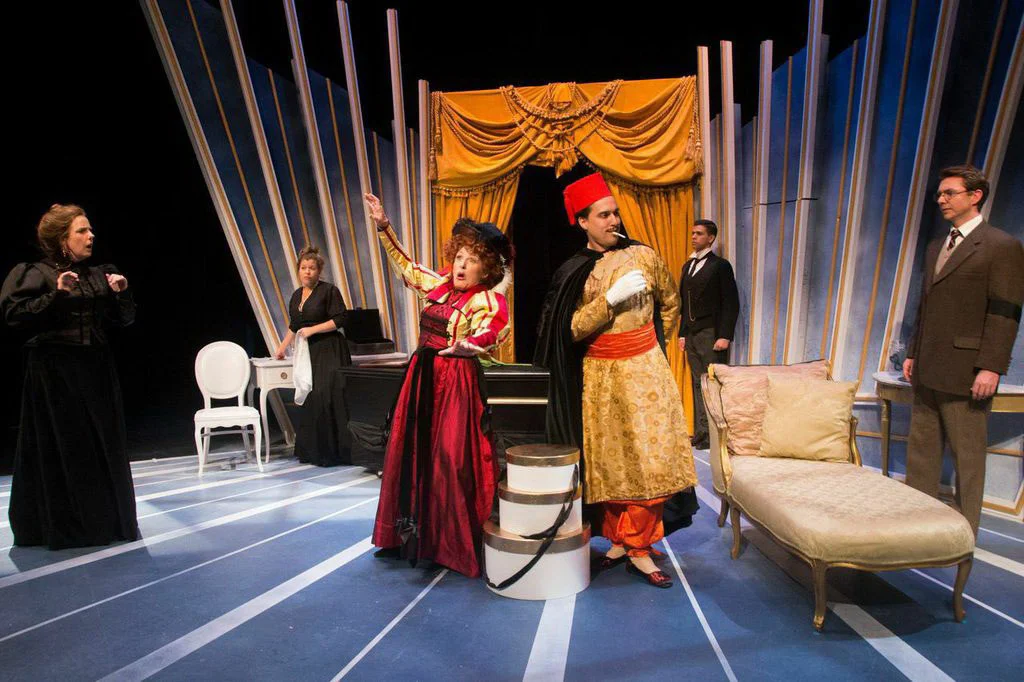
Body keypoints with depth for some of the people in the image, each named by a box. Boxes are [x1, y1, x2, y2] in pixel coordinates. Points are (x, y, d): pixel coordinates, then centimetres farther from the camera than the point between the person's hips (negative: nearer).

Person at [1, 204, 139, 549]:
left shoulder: (100, 275, 10)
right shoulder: (36, 274, -4)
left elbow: (124, 320, 12)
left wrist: (121, 294, -5)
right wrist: (56, 294, -21)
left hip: (97, 370, 5)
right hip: (55, 373, -5)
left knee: (105, 446, 9)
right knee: (62, 449, 2)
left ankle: (108, 520, 22)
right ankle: (61, 526, 17)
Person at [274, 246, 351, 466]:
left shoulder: (329, 290, -4)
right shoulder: (297, 295, 17)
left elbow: (339, 320, -11)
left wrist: (313, 329, -14)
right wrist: (282, 347, 28)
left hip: (329, 352, -6)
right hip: (308, 353, 7)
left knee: (325, 398, -12)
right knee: (308, 400, 4)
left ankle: (330, 452, -4)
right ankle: (310, 451, 14)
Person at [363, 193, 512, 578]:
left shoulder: (485, 299, -9)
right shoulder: (439, 286, 11)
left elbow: (499, 323, -28)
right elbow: (406, 266, 25)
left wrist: (470, 344, -46)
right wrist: (383, 227, 25)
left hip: (456, 382, -7)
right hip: (422, 377, 8)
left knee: (450, 459, -5)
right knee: (412, 453, 12)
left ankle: (456, 543, 11)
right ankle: (416, 532, 28)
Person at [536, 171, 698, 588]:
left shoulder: (643, 256, 0)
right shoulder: (572, 273, -1)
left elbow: (670, 303, 16)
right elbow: (571, 330, -10)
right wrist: (612, 298, -18)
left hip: (643, 370, 0)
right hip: (599, 376, 1)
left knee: (648, 458, -2)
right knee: (608, 461, 7)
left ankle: (639, 548, 11)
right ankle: (618, 540, 22)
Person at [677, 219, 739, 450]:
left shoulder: (720, 266, -3)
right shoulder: (688, 266, 17)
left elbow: (731, 303, -7)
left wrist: (725, 336, -13)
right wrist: (682, 333, 13)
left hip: (711, 334, -6)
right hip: (691, 334, 6)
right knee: (697, 384, 7)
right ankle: (700, 433, 12)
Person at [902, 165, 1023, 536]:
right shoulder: (935, 247, 17)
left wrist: (991, 367, -17)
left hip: (965, 372, -7)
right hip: (928, 370, 7)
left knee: (968, 455, 4)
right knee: (921, 450, 12)